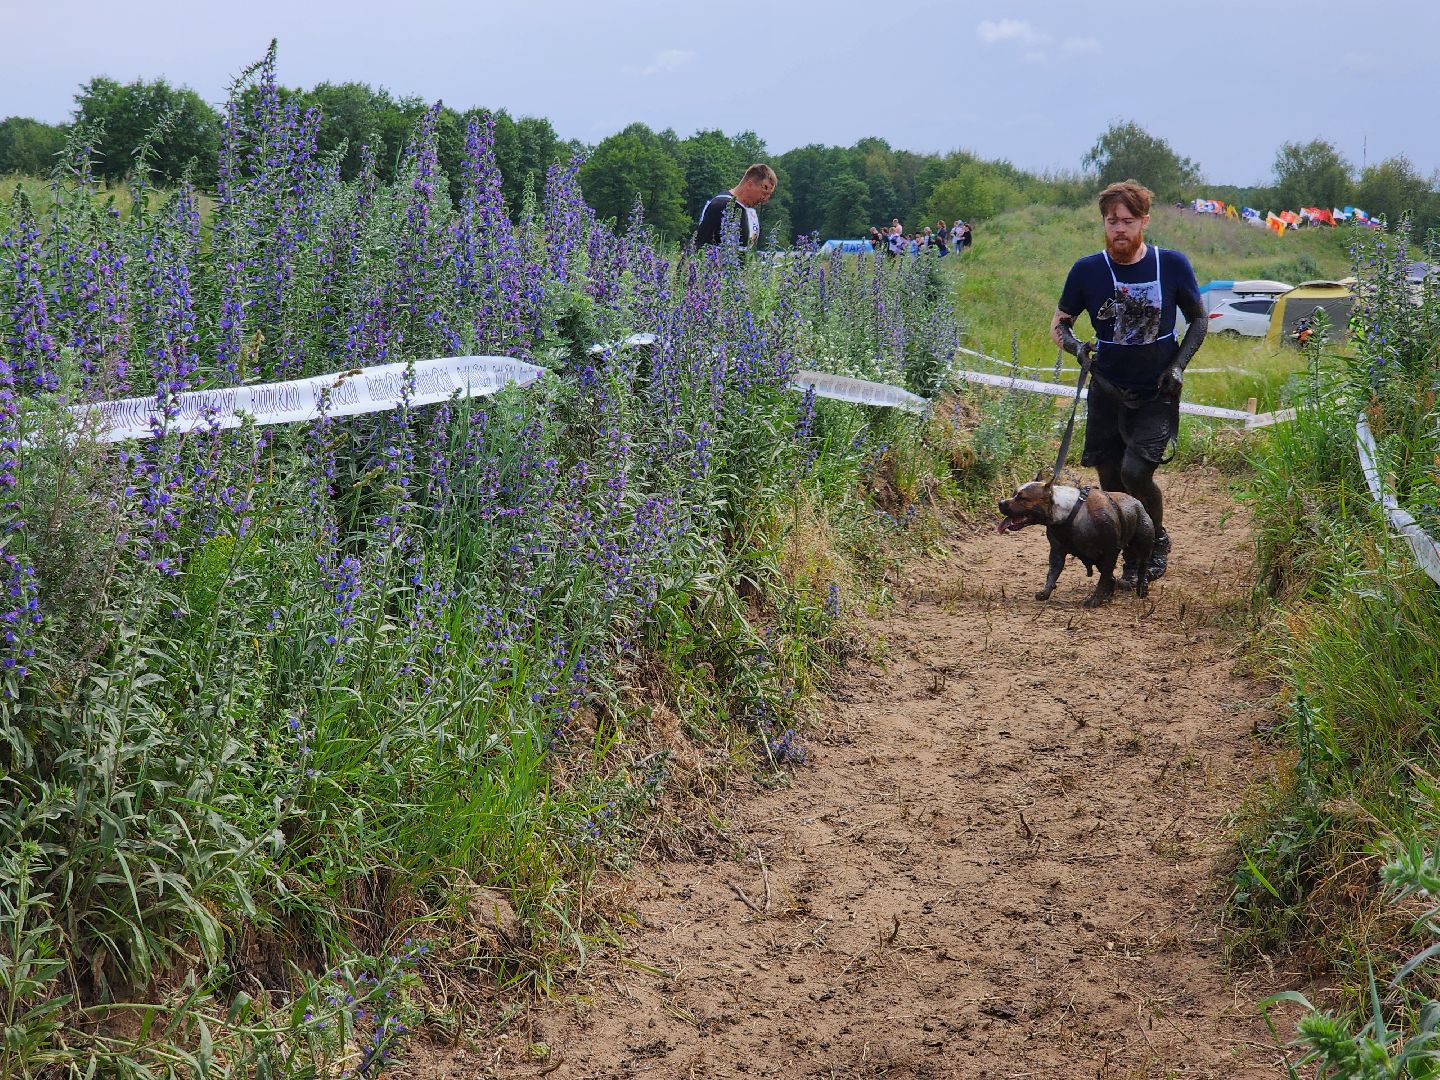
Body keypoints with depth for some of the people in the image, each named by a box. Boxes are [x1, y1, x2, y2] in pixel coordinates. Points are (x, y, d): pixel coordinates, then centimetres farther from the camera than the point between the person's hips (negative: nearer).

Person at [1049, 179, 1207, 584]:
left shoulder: (1172, 265, -5)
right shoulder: (1087, 270, -4)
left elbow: (1199, 319, 8)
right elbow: (1059, 324, 7)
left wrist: (1178, 365, -6)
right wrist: (1075, 346, -15)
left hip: (1157, 395, -2)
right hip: (1107, 394, 2)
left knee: (1135, 471, -19)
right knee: (1111, 483, 3)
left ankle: (1158, 540, 9)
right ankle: (1132, 557, 25)